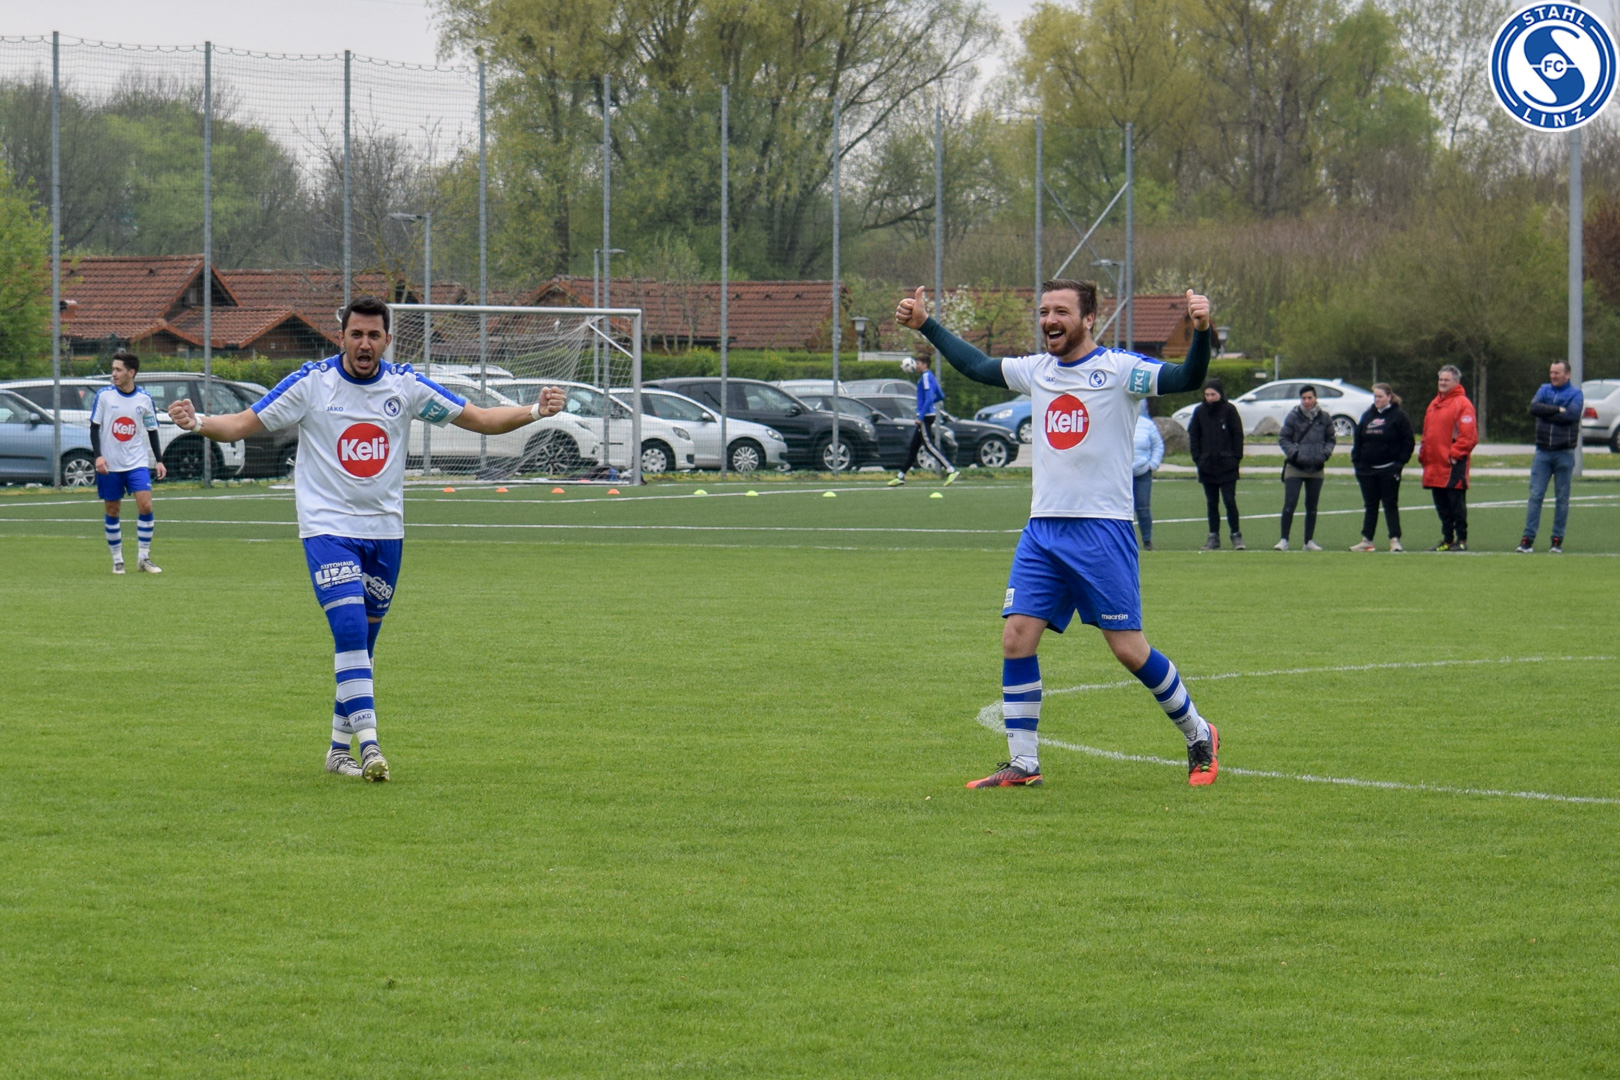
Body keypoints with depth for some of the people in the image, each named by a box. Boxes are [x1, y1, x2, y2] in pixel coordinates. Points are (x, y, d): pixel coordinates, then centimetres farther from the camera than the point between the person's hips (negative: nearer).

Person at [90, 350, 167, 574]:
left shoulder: (144, 399, 1)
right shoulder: (104, 395, -3)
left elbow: (152, 430, 10)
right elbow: (94, 427, 0)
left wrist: (159, 460, 4)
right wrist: (98, 456, -12)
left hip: (137, 463, 0)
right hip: (110, 465, 0)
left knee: (145, 505, -13)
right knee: (112, 511, 4)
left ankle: (143, 557, -2)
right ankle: (117, 560, 16)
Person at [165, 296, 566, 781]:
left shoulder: (405, 386, 0)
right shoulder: (312, 382, -7)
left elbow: (478, 418, 6)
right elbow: (245, 423, -5)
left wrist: (535, 411, -8)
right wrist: (198, 422, -24)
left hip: (385, 531, 4)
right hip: (327, 527, -4)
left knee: (360, 645, 9)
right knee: (350, 628, -20)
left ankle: (339, 749, 20)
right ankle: (368, 743, -23)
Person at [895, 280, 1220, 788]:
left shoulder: (1118, 369, -7)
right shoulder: (1037, 370, 12)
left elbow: (1185, 379, -19)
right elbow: (976, 366, 28)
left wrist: (1201, 331, -36)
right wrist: (926, 325, 29)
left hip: (1103, 530, -6)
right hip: (1043, 528, 6)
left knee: (1129, 649, -4)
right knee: (1016, 639, -4)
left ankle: (1199, 737, 16)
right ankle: (1022, 763, 3)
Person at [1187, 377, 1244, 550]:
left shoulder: (1229, 410, -1)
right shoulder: (1200, 411, 7)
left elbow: (1238, 435, 1)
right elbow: (1193, 436, 11)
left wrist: (1236, 458, -6)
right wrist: (1197, 458, 1)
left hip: (1227, 466, -3)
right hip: (1207, 466, 3)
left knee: (1230, 501, -6)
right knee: (1211, 503, 6)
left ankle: (1236, 535, 0)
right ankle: (1213, 537, 10)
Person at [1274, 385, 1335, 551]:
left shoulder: (1324, 417, 2)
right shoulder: (1293, 416, -5)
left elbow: (1330, 439, 12)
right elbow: (1283, 438, -1)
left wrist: (1325, 453, -5)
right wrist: (1294, 453, -14)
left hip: (1316, 468, 3)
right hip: (1295, 467, -3)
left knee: (1312, 506, 10)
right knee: (1289, 504, -10)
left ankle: (1309, 541, 19)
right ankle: (1284, 539, -5)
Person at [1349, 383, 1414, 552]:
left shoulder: (1399, 416, -4)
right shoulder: (1367, 416, 13)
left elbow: (1407, 442, -6)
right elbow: (1358, 441, 14)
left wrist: (1400, 463, -13)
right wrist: (1356, 461, 4)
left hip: (1389, 469, -5)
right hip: (1367, 470, 5)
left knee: (1390, 505, -3)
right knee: (1369, 506, 8)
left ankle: (1395, 540, -2)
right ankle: (1367, 540, 12)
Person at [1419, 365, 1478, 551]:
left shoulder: (1462, 404, -7)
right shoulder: (1434, 404, 18)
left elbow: (1468, 434, -14)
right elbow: (1427, 432, 23)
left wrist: (1455, 454, -17)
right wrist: (1423, 454, 14)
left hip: (1454, 464, -8)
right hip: (1435, 465, 8)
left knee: (1456, 503, -4)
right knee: (1442, 506, 10)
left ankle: (1461, 540, 1)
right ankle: (1447, 540, 17)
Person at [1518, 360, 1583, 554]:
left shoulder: (1575, 393, 1)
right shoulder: (1544, 390, 11)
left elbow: (1571, 414, -17)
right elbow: (1534, 407, -7)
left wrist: (1546, 413, -9)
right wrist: (1558, 410, -14)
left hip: (1564, 453, -3)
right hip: (1542, 451, 3)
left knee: (1562, 498, 3)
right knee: (1535, 495, -3)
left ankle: (1557, 540, 8)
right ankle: (1528, 539, -4)